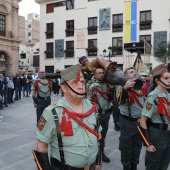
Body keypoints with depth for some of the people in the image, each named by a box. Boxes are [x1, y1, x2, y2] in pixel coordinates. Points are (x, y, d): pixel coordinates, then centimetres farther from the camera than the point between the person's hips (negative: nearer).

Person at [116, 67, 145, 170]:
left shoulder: (140, 87, 8)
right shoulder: (122, 87, -11)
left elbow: (144, 102, 18)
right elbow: (120, 101, -30)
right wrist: (125, 88, -43)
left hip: (140, 121, 6)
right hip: (127, 122, -6)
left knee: (137, 145, 19)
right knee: (126, 146, 8)